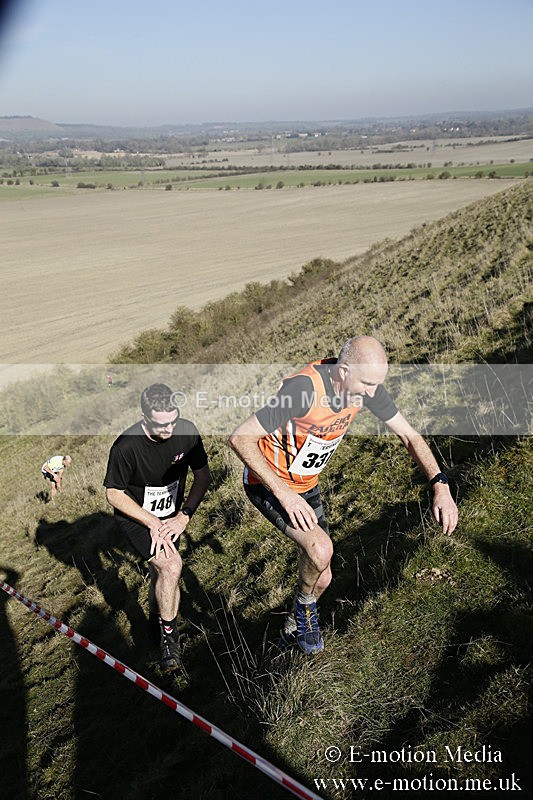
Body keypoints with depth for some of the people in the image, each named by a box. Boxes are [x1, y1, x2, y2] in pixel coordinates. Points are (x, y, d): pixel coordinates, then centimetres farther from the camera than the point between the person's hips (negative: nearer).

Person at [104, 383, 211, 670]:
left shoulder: (187, 431, -20)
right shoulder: (126, 446, -31)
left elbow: (203, 476, -7)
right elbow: (113, 493, -17)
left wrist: (183, 517, -15)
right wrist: (153, 523, -22)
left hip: (171, 515, 4)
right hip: (136, 517, -4)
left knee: (161, 573, 15)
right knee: (171, 566, -22)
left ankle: (155, 619, 45)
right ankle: (168, 636, -2)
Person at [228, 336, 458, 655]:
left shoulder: (365, 385, -15)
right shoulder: (303, 388, -36)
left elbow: (410, 435, -5)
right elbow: (240, 438, -33)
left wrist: (441, 485, -18)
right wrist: (284, 493, -36)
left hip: (306, 485, 6)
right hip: (268, 483, -6)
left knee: (322, 578, 12)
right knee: (321, 549, -28)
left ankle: (293, 628, 43)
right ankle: (305, 606, 6)